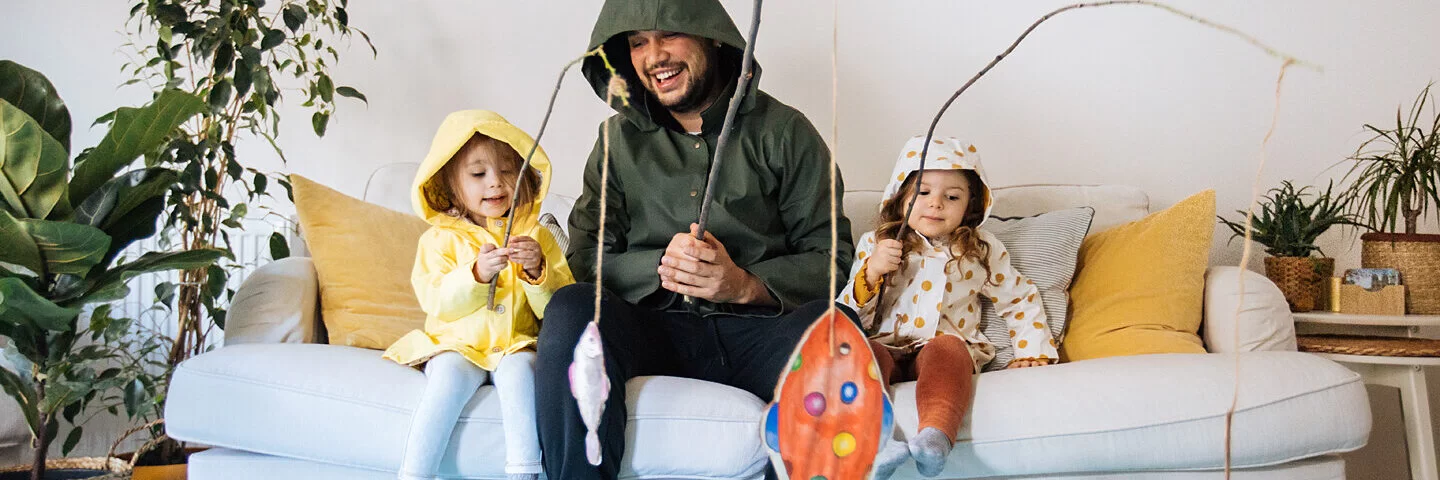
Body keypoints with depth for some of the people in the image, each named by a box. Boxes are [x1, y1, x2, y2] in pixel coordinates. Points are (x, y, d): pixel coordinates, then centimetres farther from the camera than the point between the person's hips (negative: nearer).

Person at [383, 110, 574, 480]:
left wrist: (538, 272, -17)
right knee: (449, 376, -30)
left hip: (515, 345, 1)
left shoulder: (536, 236, 8)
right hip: (457, 345, 0)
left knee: (520, 368, -31)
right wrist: (476, 273, -22)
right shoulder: (441, 238, 6)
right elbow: (436, 302, -7)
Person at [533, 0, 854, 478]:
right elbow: (584, 257, 8)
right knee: (571, 308, -30)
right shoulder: (620, 138, 16)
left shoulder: (783, 132, 8)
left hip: (758, 328, -1)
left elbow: (832, 257, 3)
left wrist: (747, 285, -15)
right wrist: (660, 267, -12)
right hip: (655, 329, 2)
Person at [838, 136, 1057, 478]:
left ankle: (935, 437, -61)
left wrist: (1033, 353, 11)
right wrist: (870, 273, -10)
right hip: (888, 349, 1)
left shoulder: (981, 251, 15)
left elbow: (1020, 301, 24)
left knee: (946, 348, -36)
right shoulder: (874, 245, 12)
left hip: (947, 346, -1)